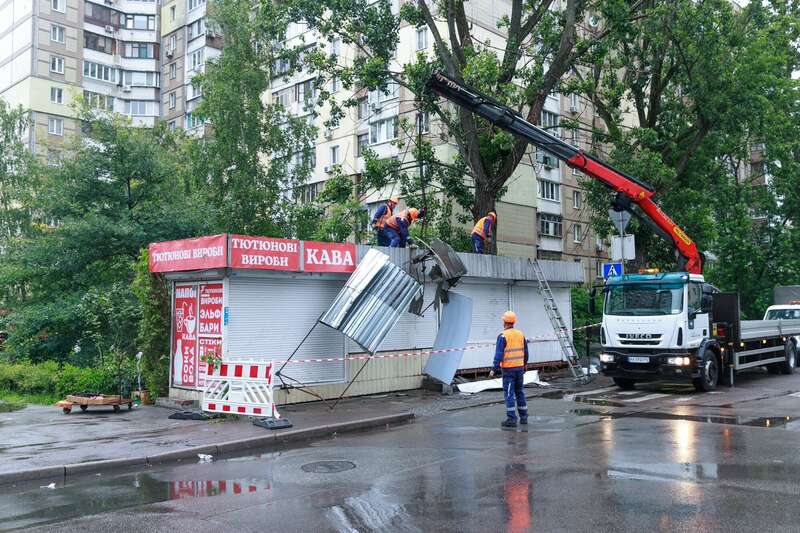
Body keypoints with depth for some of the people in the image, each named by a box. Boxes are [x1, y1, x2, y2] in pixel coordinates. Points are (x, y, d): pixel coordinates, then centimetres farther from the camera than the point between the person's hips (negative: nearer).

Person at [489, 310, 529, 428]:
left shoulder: (503, 336, -12)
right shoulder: (521, 334, 7)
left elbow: (499, 354, -16)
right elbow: (525, 352, 13)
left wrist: (494, 369, -14)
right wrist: (524, 365, 27)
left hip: (508, 369, -6)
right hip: (519, 367, 6)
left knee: (509, 393, -2)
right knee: (519, 392, 16)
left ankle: (511, 419, -4)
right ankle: (523, 417, 20)